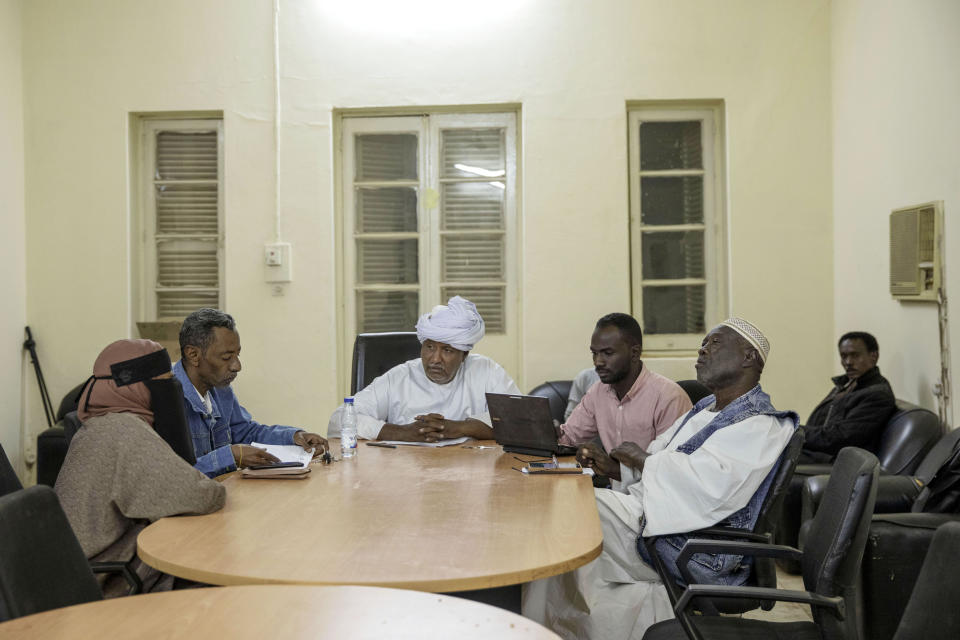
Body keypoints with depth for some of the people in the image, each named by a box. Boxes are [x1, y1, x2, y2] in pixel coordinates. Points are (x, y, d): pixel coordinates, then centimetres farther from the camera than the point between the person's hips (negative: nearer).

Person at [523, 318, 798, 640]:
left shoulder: (759, 427, -13)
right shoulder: (706, 409, 19)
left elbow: (707, 485, -28)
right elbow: (657, 460, 21)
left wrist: (642, 459, -15)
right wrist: (611, 465, 2)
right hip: (651, 513, 9)